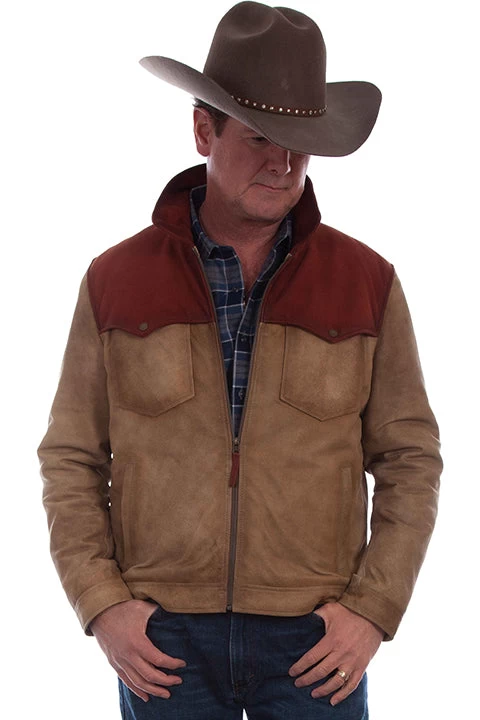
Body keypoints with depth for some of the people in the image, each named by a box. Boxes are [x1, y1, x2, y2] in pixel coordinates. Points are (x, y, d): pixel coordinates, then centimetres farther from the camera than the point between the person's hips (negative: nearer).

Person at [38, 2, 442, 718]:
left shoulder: (366, 282, -2)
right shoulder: (116, 281, -1)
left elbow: (409, 459, 2)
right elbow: (72, 459, 4)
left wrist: (373, 609, -8)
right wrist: (102, 605, -7)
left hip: (315, 643, 0)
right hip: (166, 638, 0)